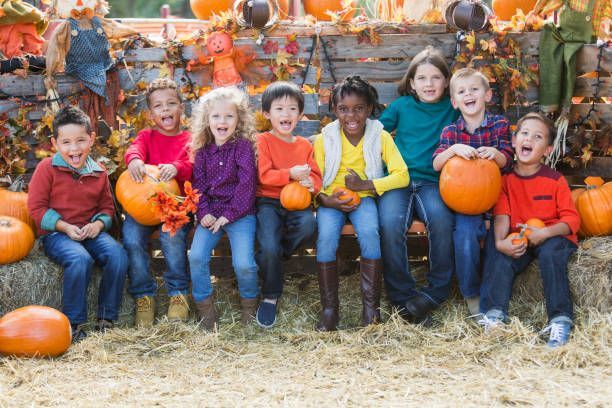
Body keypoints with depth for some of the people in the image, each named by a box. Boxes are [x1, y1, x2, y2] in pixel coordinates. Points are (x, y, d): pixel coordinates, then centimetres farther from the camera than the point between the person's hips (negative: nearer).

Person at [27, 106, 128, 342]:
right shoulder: (47, 168, -4)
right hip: (56, 234, -4)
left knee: (118, 255, -23)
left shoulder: (98, 172, 9)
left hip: (90, 232, 4)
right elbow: (36, 207, -5)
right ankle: (73, 323, -19)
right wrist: (65, 227, -14)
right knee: (80, 259, -35)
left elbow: (107, 206, 17)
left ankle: (106, 319, -11)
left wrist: (99, 224, -7)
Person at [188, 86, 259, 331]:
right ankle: (204, 307, 1)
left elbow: (247, 183, -8)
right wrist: (203, 212, -9)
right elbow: (198, 184, 8)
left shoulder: (243, 147, -1)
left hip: (240, 214, -3)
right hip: (211, 214, 4)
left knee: (243, 263, -18)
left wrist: (230, 214, -14)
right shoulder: (202, 151, 11)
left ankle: (249, 302, 11)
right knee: (196, 256, -17)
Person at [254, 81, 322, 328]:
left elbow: (315, 176, 12)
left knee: (308, 226, -32)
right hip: (268, 202, -3)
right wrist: (291, 174, -23)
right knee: (270, 247, -25)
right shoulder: (263, 141, 0)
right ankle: (270, 297, -1)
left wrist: (311, 183, -12)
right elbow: (264, 175, -11)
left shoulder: (305, 145, 14)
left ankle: (264, 259, -8)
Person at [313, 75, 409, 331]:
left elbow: (401, 176, -9)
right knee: (326, 237, -29)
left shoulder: (380, 137, -1)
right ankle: (329, 309, -20)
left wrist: (365, 184, -19)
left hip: (364, 197, 0)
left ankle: (371, 307, -22)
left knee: (369, 232, -32)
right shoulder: (324, 139, 0)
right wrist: (326, 200, -22)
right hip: (331, 199, 1)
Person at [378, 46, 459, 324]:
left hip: (431, 182, 0)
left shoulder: (452, 109, 13)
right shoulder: (401, 106, 15)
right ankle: (402, 297, -17)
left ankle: (437, 291, -16)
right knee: (390, 224, -30)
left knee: (441, 219, -33)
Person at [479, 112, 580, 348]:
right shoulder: (505, 178, 4)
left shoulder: (555, 180, -3)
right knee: (501, 259, -26)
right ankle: (494, 314, -29)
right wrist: (500, 241, -27)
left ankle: (561, 319, -32)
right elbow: (501, 214, -6)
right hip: (518, 240, 3)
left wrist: (545, 233, -25)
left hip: (552, 237, -3)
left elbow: (572, 219, -6)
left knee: (550, 254, -33)